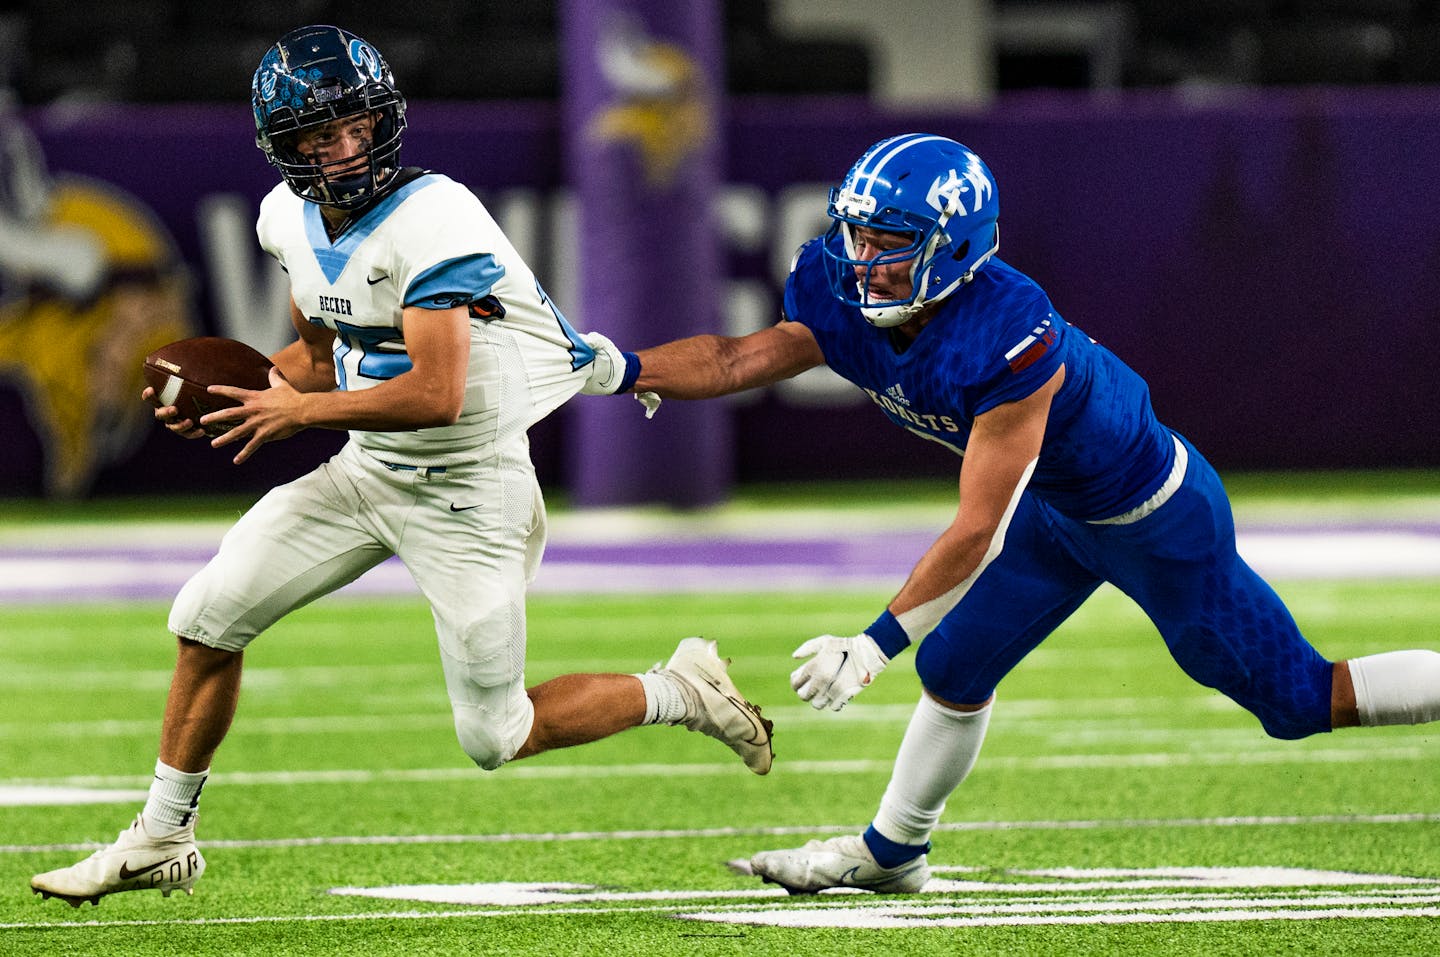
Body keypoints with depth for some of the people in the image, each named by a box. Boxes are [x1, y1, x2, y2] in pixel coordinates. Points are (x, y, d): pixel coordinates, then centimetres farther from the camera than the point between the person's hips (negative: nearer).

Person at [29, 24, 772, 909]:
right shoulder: (291, 219, 0)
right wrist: (229, 395, -3)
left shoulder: (431, 222, -26)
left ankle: (680, 693, 21)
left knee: (495, 736, -3)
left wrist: (300, 411, -20)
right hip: (369, 470, 7)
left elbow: (437, 396, -30)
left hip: (465, 489, -7)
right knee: (208, 619, 2)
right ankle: (161, 842, 16)